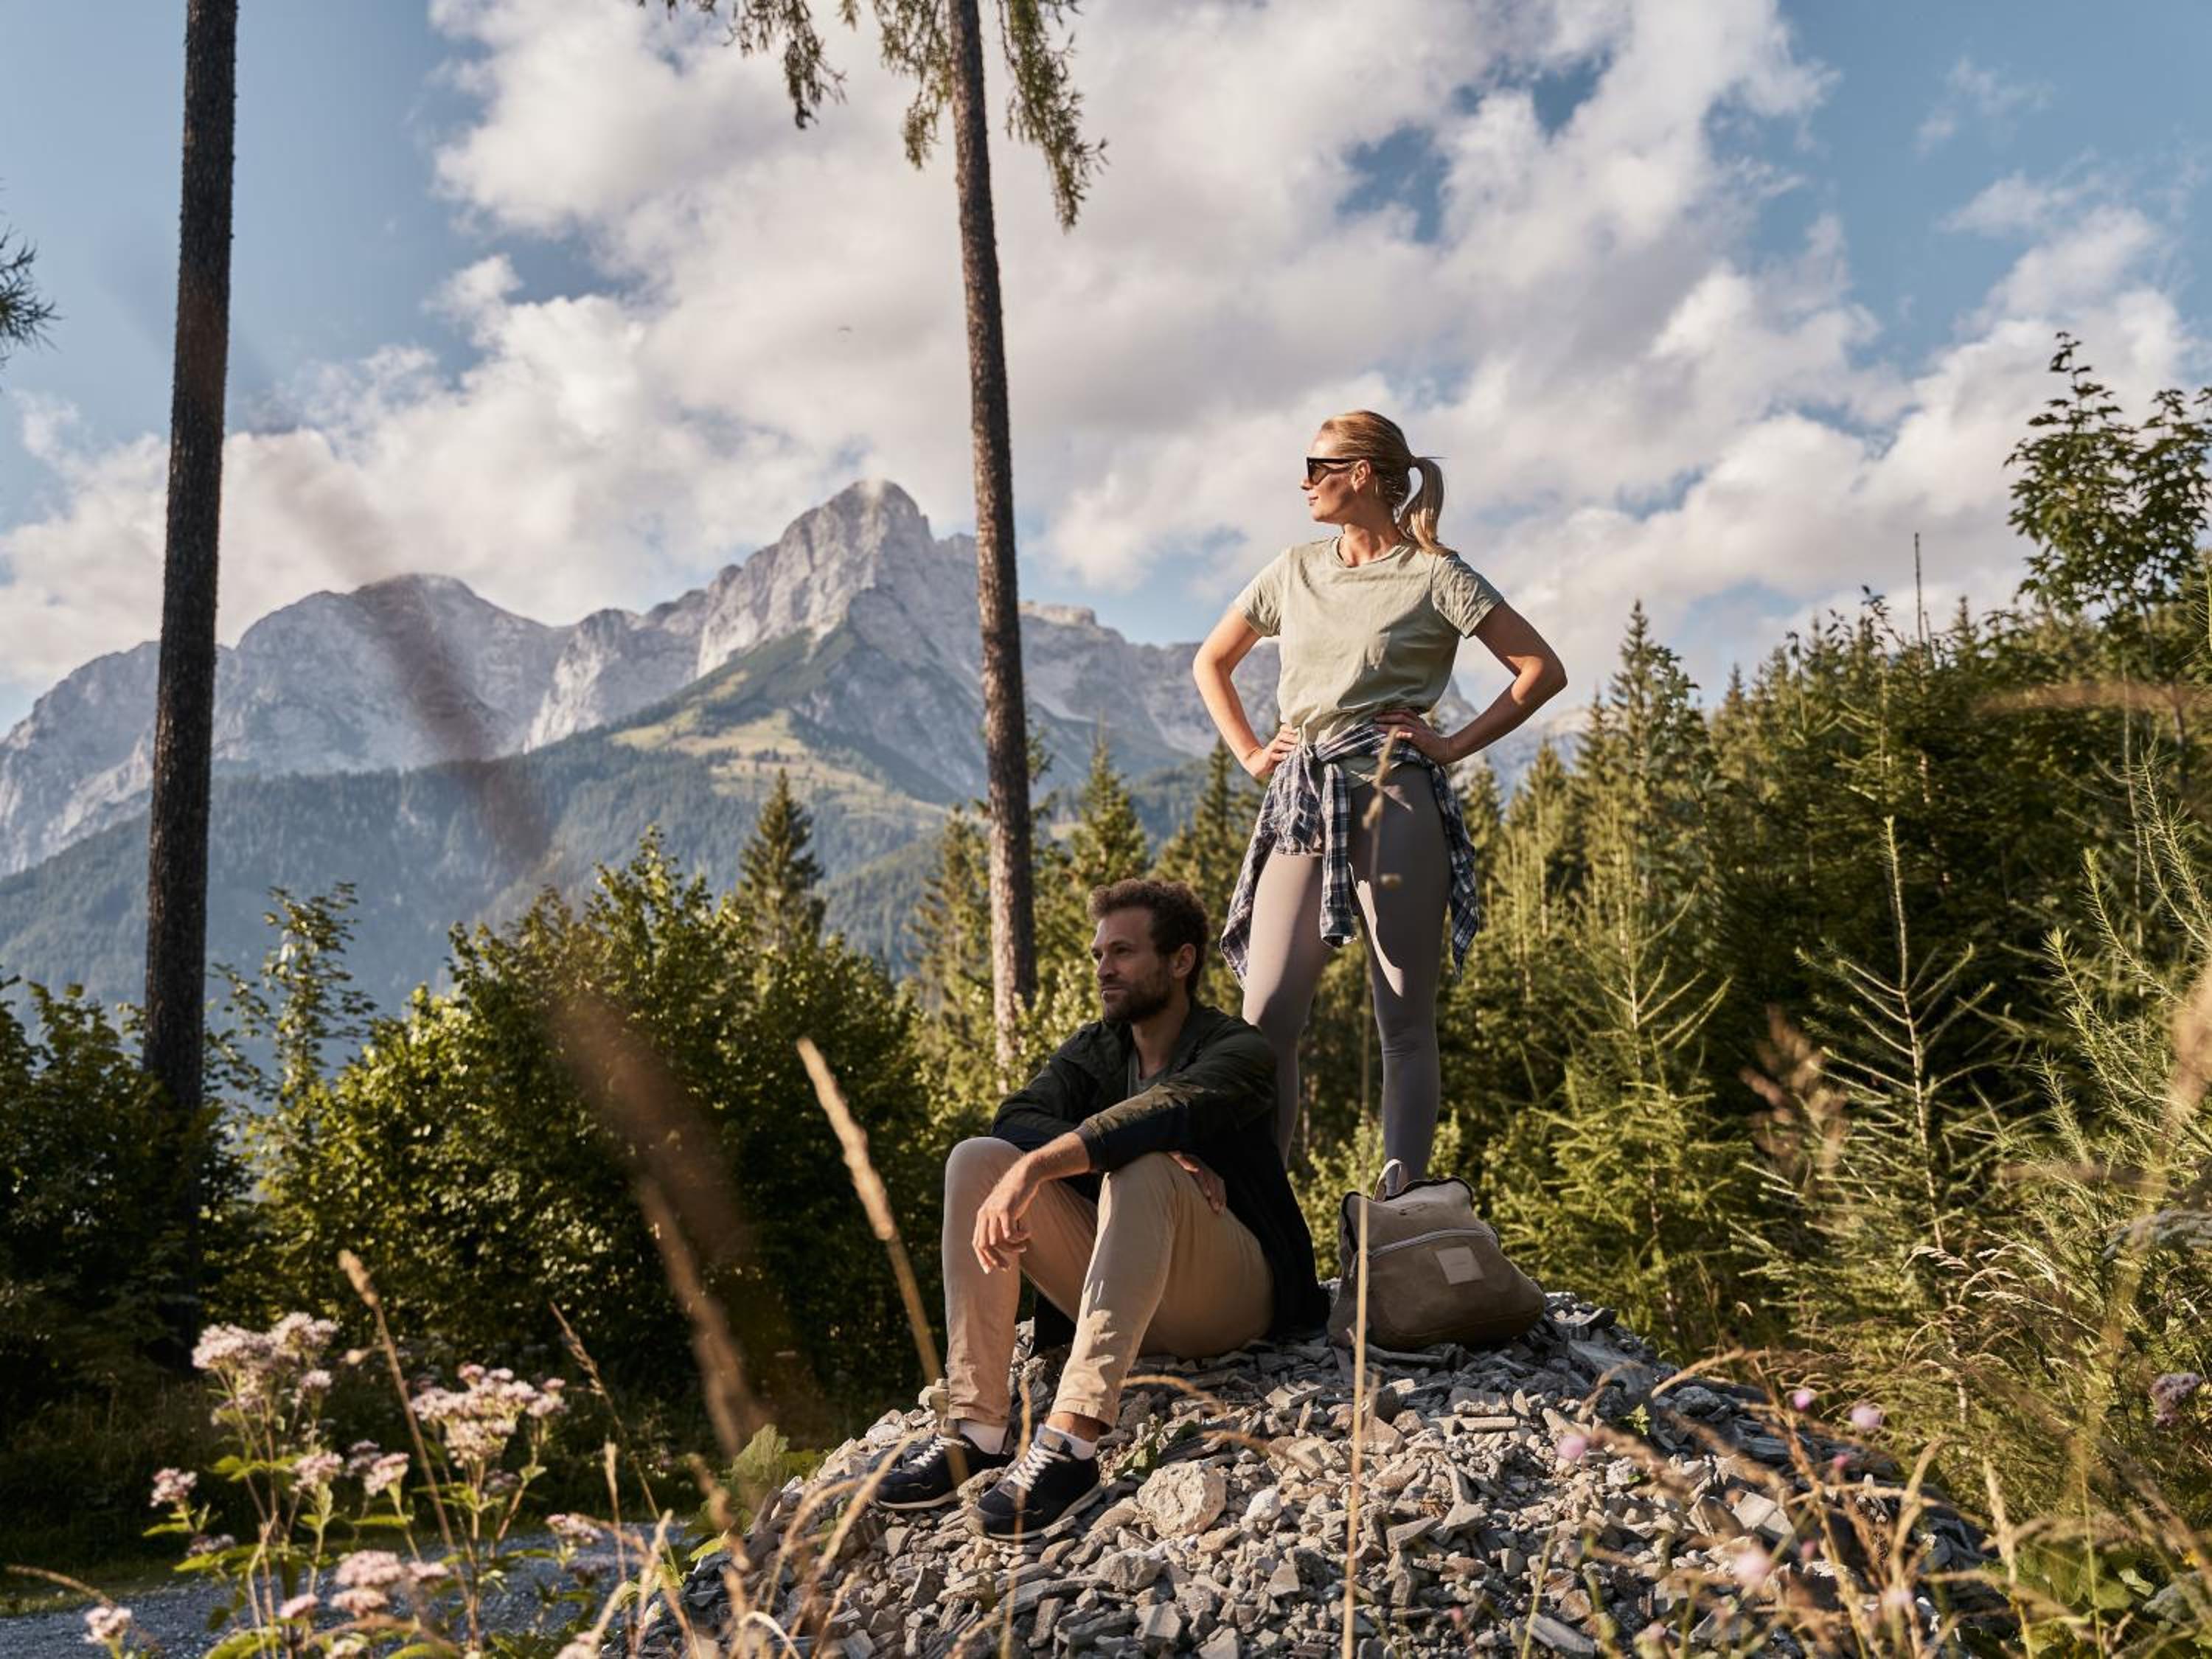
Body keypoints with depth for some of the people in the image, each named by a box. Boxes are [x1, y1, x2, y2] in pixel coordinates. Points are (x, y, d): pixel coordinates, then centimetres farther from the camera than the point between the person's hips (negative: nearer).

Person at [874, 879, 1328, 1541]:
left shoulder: (1237, 1052, -8)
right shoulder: (1091, 1050, 9)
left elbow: (1159, 1114, -31)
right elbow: (1015, 1122, -12)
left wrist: (1031, 1172, -43)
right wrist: (1151, 1151, -26)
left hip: (1229, 1298, -5)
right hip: (1121, 1288, 5)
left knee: (1141, 1172, -34)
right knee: (977, 1160, -14)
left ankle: (1071, 1443, -44)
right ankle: (978, 1430, -24)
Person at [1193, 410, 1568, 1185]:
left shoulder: (1434, 576, 2)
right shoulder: (1294, 570, 17)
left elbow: (1542, 670, -2)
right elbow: (1210, 663, 27)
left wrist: (1454, 744, -5)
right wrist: (1250, 753, 15)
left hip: (1394, 799, -4)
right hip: (1301, 805, 5)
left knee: (1405, 1023, -2)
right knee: (1267, 1013, -5)